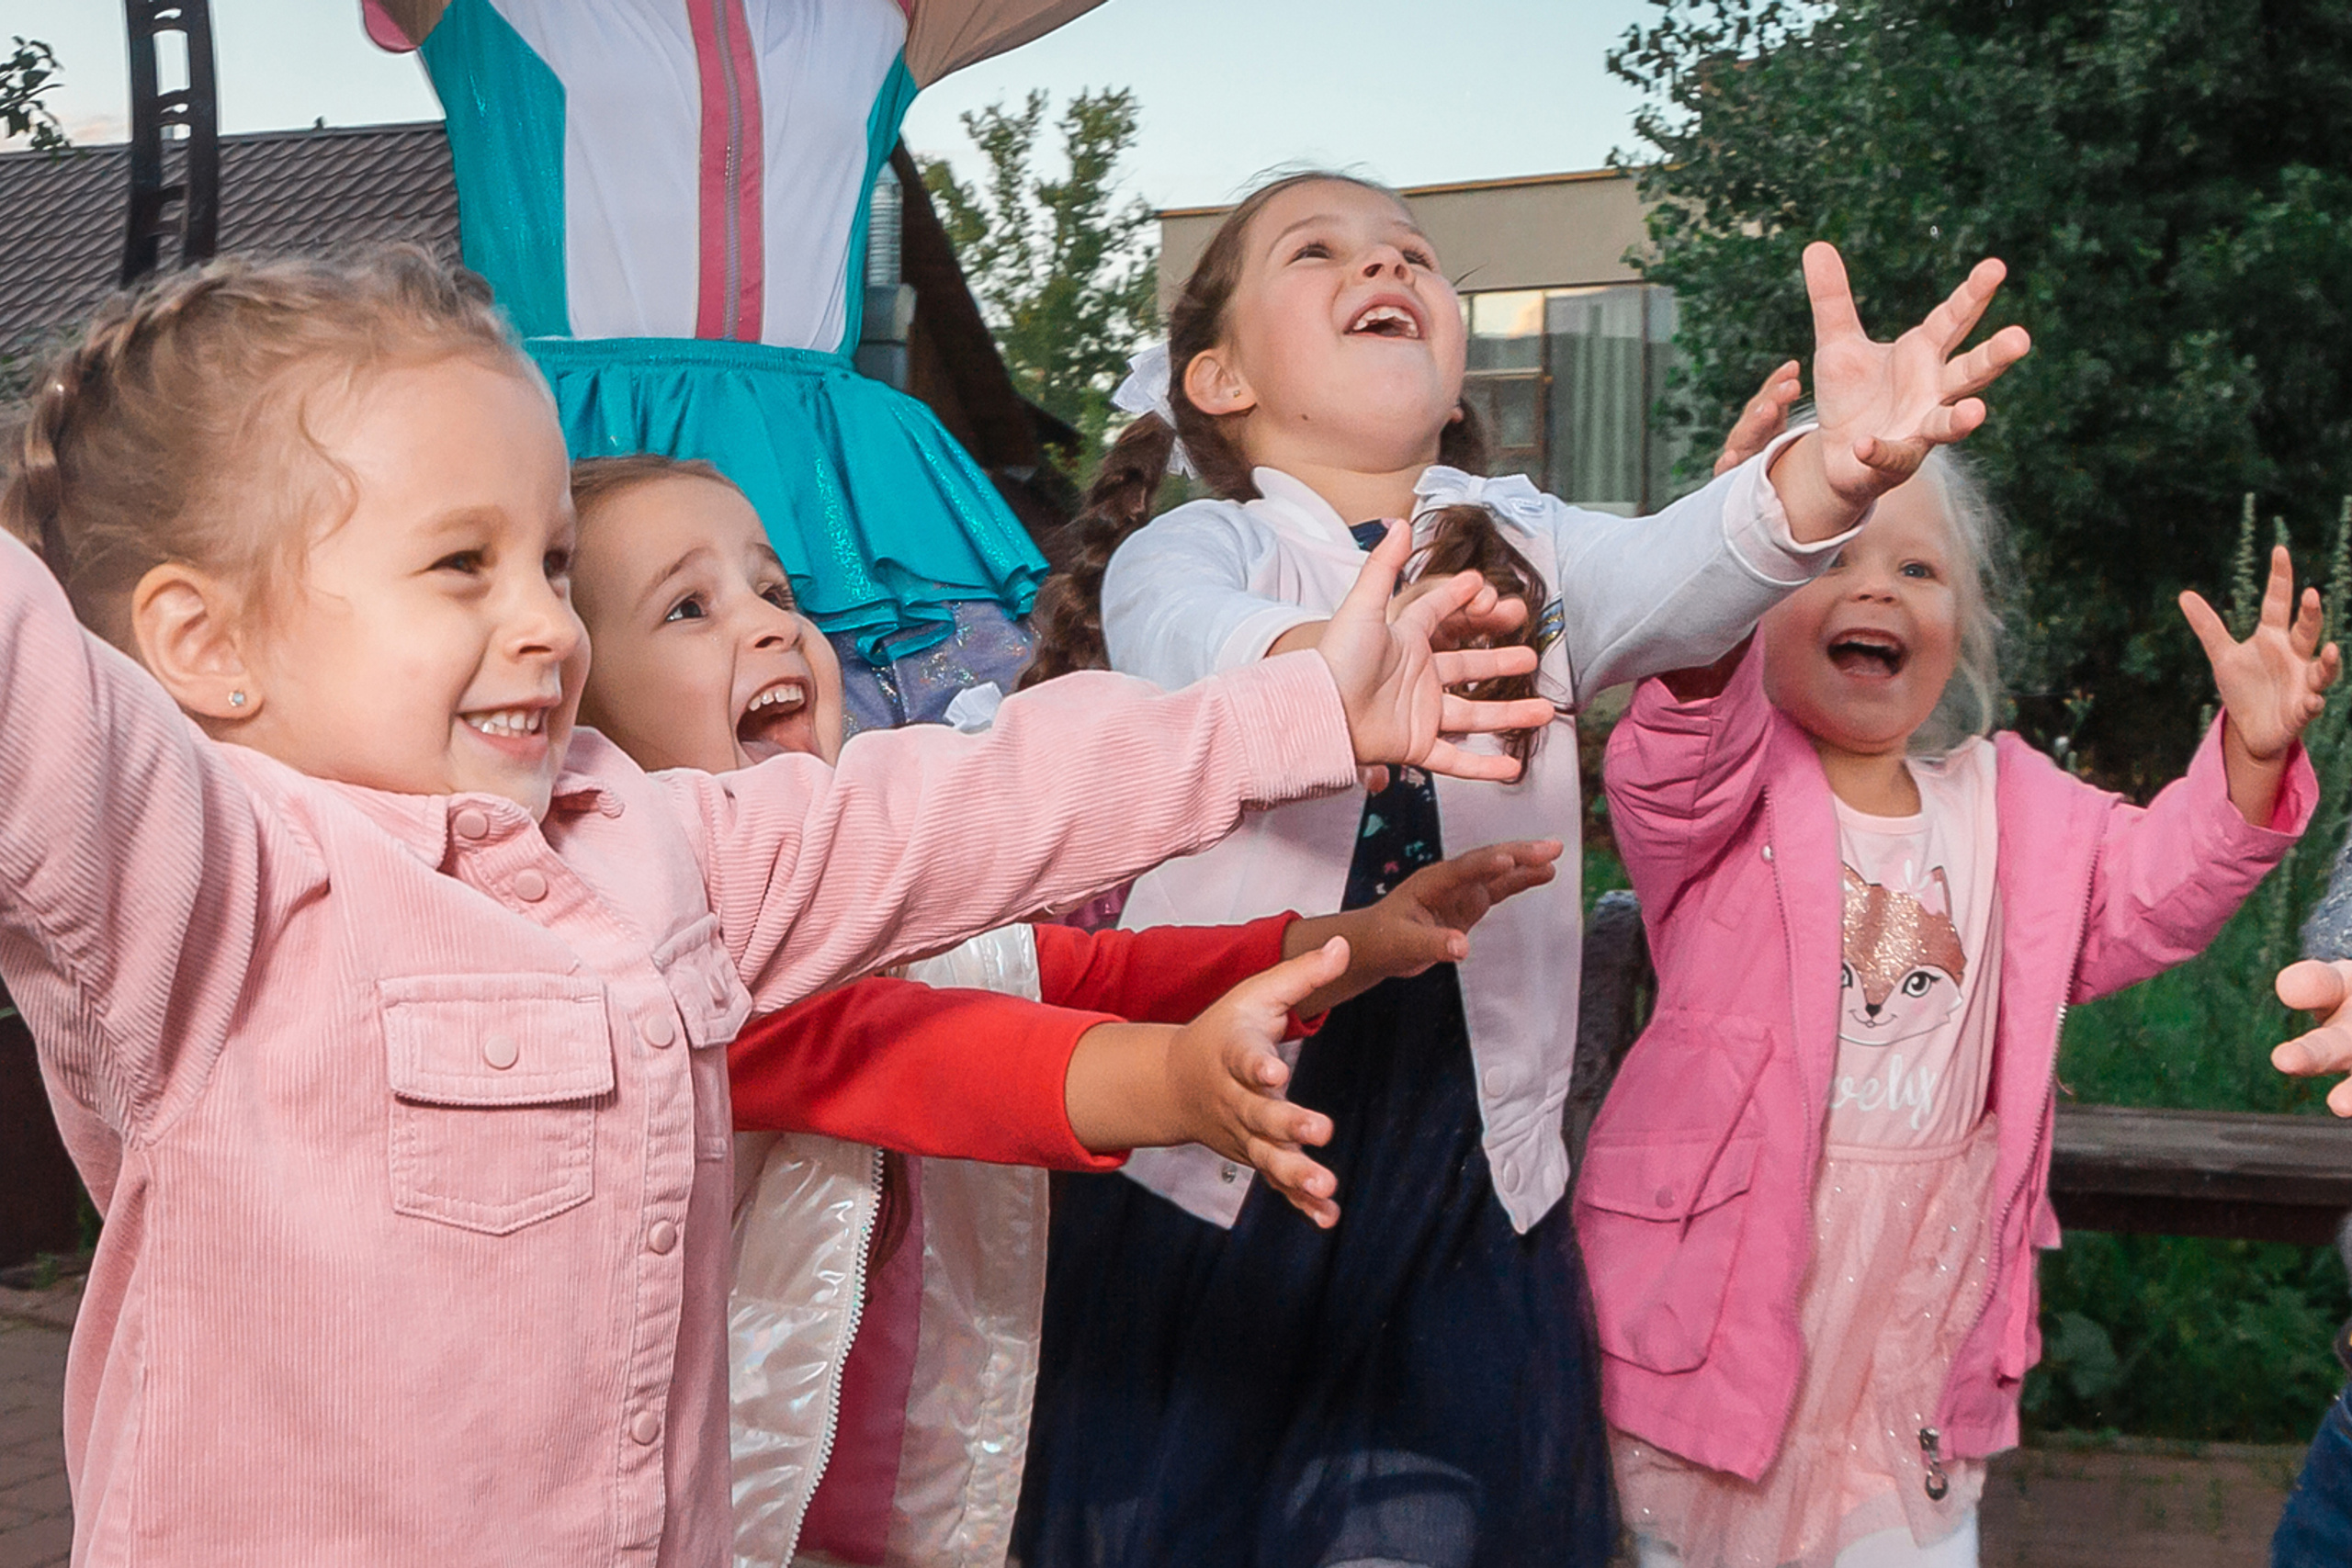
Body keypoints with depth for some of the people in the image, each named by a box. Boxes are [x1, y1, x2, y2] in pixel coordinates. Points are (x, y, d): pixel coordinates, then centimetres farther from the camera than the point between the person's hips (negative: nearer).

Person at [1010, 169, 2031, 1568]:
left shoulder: (1521, 546, 9)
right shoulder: (1182, 550, -2)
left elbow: (1672, 576, -13)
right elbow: (1194, 648, -26)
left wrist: (1834, 470, -35)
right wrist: (1331, 669, -50)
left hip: (1470, 1193, 3)